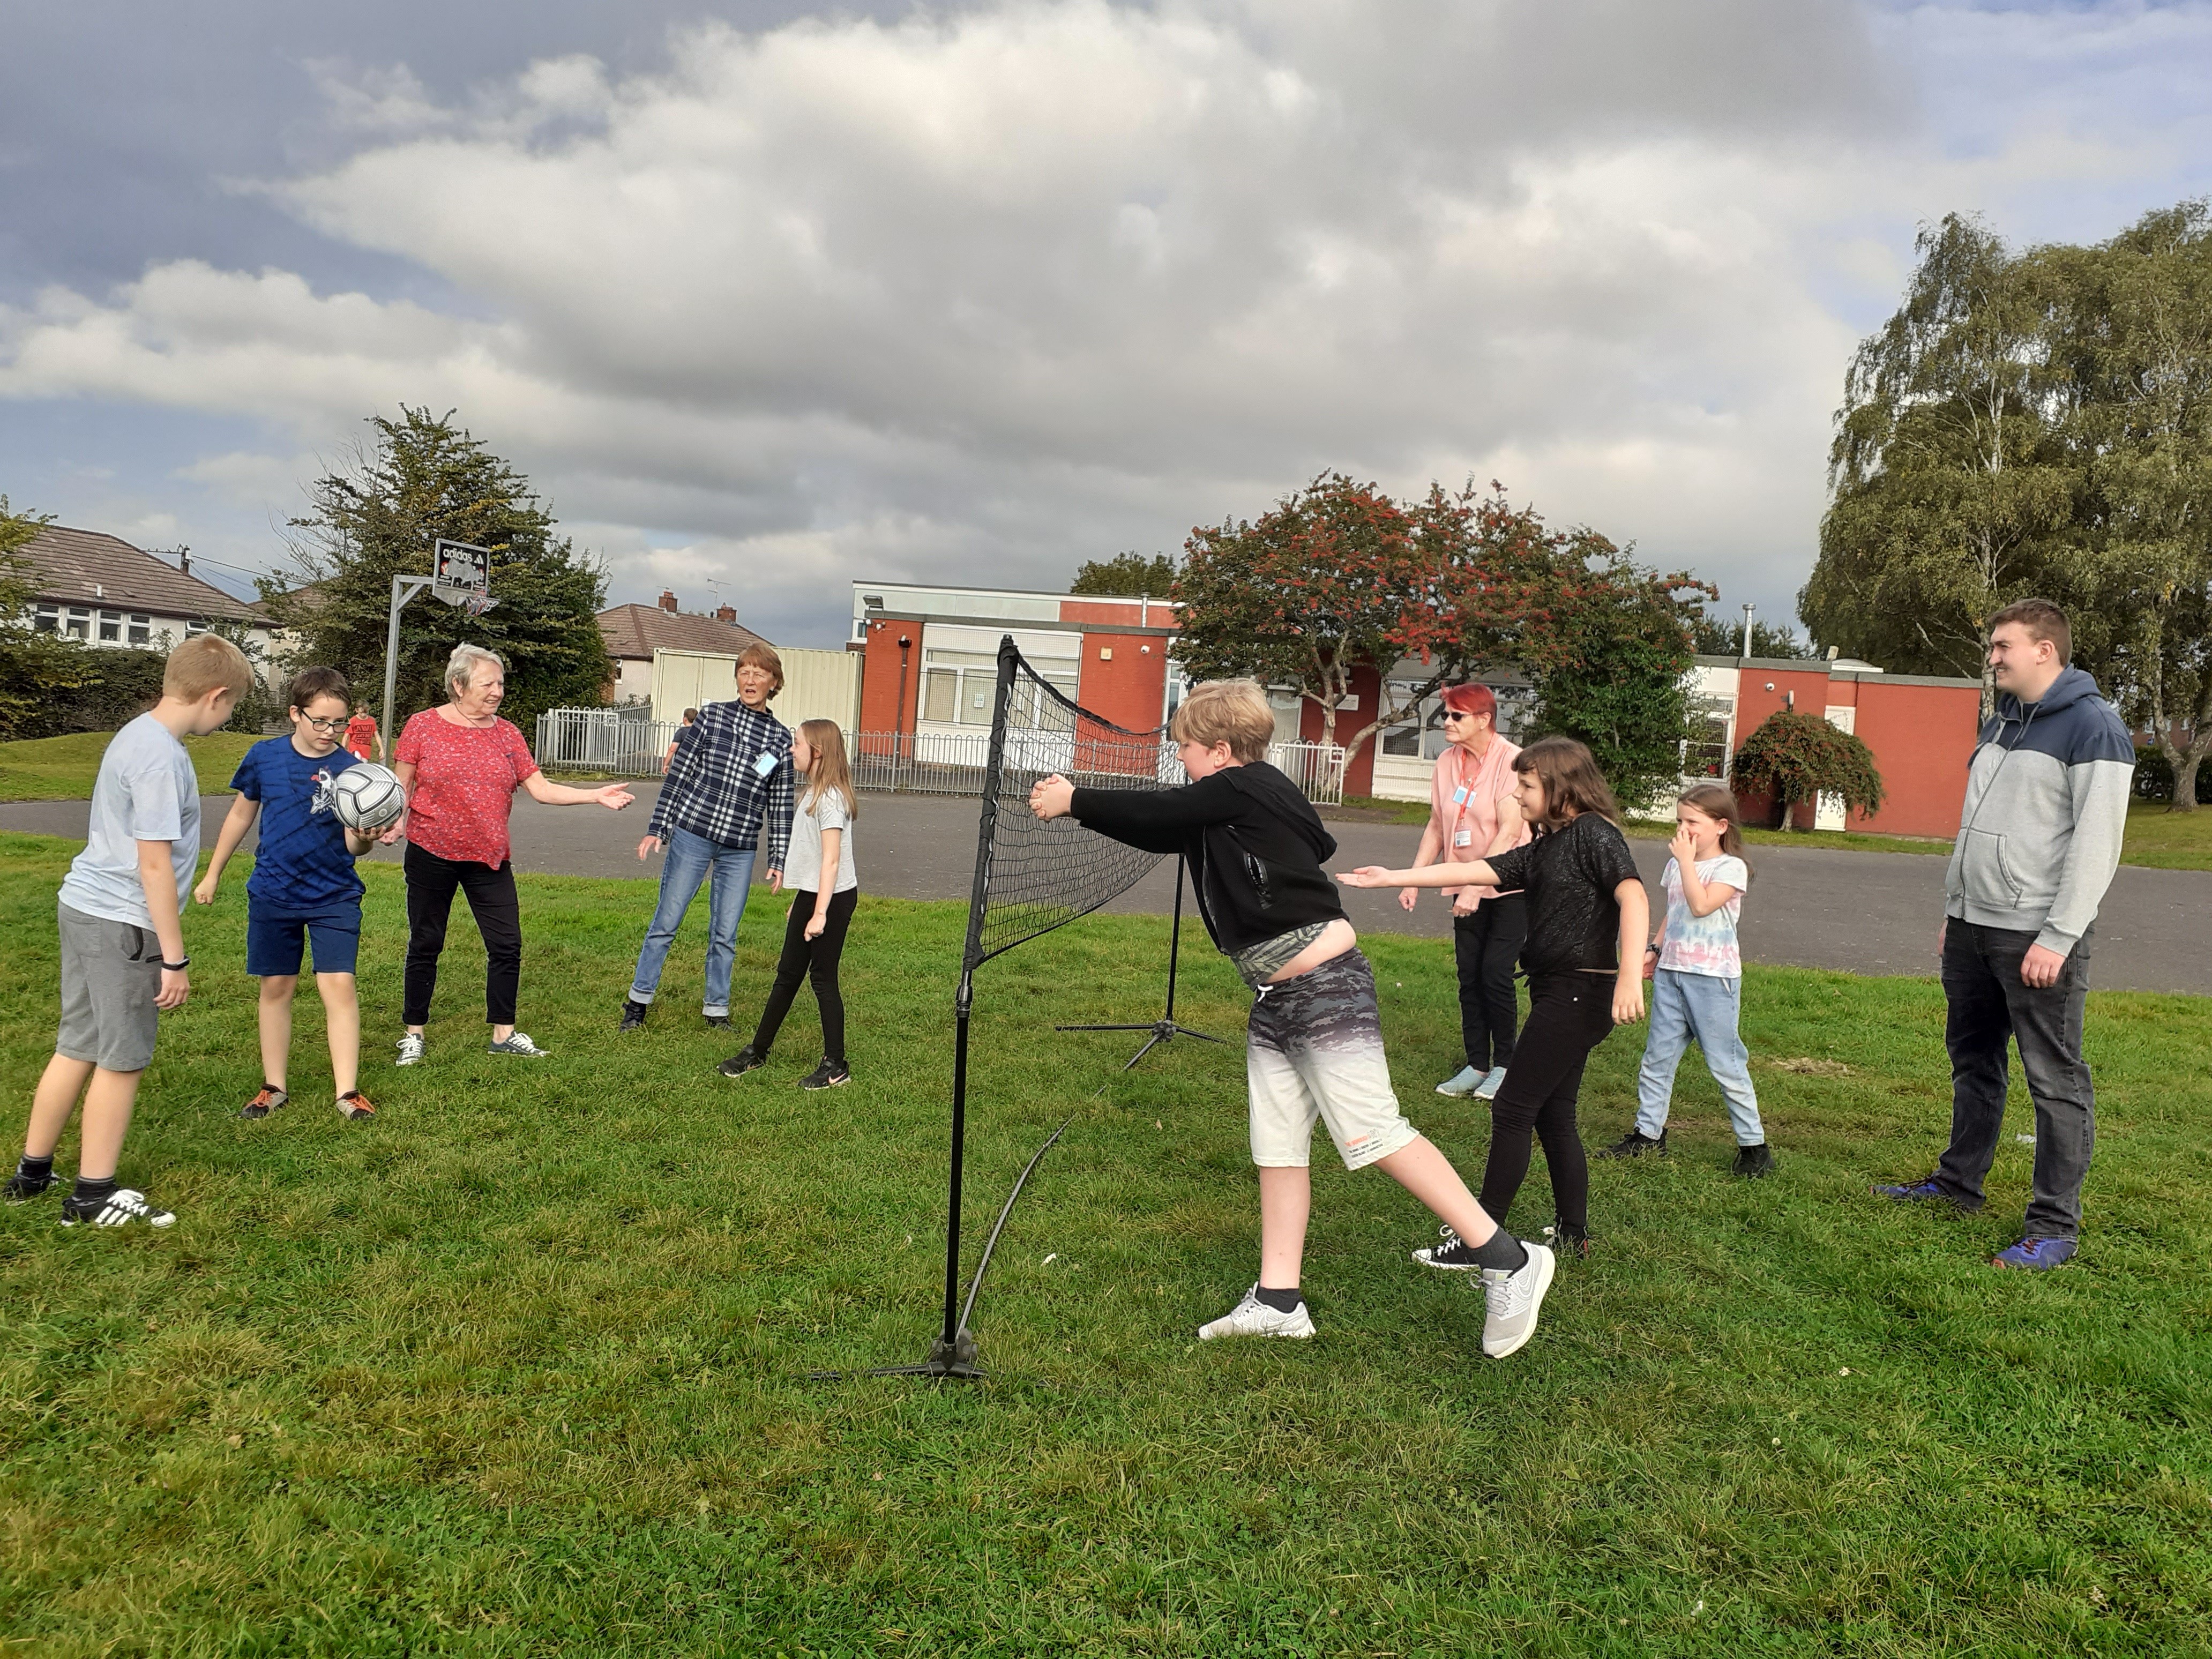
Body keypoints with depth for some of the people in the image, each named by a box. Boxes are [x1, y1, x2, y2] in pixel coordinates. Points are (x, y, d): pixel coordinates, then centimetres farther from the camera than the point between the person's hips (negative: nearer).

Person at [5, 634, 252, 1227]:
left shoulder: (135, 735, 11)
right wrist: (175, 959, -16)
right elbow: (155, 863, -20)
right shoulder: (161, 757, -19)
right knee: (122, 1059, 3)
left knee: (78, 1048, 19)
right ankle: (94, 1196, 14)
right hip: (123, 925, -9)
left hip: (83, 908, 9)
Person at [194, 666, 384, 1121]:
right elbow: (241, 814, 11)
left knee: (338, 985, -9)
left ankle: (347, 1091, -4)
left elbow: (353, 845, -10)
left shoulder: (351, 768, -9)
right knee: (276, 986, 10)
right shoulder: (264, 757, -4)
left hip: (335, 896, -2)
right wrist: (213, 873, 16)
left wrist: (365, 837, -34)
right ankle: (274, 1087, 22)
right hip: (273, 893, 2)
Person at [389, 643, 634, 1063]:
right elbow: (402, 785, 1)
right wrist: (395, 823, -19)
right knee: (426, 945, 9)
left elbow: (541, 789, 1)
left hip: (489, 857, 3)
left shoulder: (506, 734, 5)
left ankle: (504, 1033, 14)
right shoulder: (424, 726, -4)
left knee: (507, 945, 1)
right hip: (432, 854, -3)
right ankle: (414, 1033, 22)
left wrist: (596, 796, -11)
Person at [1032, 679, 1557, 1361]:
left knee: (1371, 1135, -9)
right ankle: (1278, 1300, 16)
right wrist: (1081, 803, 12)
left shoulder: (1245, 787, -11)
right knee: (1277, 1146, 9)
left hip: (1326, 985, -10)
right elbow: (1159, 831, 19)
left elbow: (1159, 811, -10)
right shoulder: (1220, 810, 14)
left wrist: (1072, 802, -1)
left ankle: (1506, 1260, 0)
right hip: (1276, 1001, 10)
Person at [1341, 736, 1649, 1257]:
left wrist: (1630, 978, -35)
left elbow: (1633, 896, -24)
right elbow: (1473, 871, 12)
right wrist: (1392, 878, 8)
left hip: (1577, 994, -9)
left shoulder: (1593, 832, -11)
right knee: (1553, 1115, 14)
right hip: (1557, 994, 9)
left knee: (1511, 1110, -5)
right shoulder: (1545, 848, 15)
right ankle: (1573, 1233, 25)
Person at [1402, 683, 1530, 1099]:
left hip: (1509, 886, -6)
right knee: (1469, 977, 7)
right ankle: (1477, 1065, 17)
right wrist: (1412, 879, 3)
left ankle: (1504, 1065, 11)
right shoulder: (1447, 761, 4)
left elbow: (1510, 830, -22)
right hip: (1467, 887, 6)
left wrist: (1475, 886, -26)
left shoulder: (1511, 760, -15)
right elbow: (1437, 826, 10)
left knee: (1495, 975, -7)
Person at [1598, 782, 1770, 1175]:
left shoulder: (1731, 867, -10)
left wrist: (1686, 860, -19)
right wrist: (1655, 950, 11)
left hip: (1713, 977, -7)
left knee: (1725, 1063, -1)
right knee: (1657, 1056, 9)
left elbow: (1701, 906, -24)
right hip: (1671, 972, 7)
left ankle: (1753, 1144, 11)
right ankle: (1648, 1133, 18)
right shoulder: (1677, 864, 11)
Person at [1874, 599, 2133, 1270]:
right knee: (1973, 1060, 18)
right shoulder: (2000, 722, 16)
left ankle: (2055, 1226, 4)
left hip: (2037, 937, -9)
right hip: (1972, 928, 9)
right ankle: (1959, 1181, 32)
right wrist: (1953, 909, 19)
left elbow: (2096, 844, -17)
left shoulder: (2093, 727, -11)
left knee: (2055, 1082, -2)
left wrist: (2058, 939, -20)